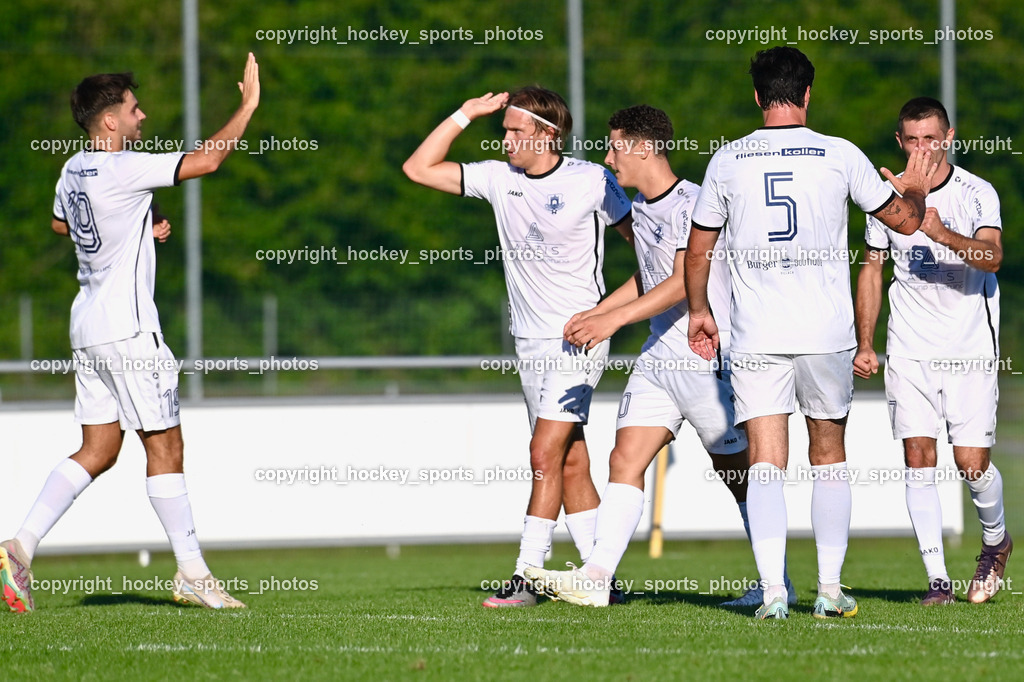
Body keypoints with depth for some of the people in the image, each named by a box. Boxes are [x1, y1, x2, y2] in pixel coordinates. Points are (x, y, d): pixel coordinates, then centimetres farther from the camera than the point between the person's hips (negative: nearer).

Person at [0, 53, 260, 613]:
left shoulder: (74, 169, 10)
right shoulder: (123, 169, -16)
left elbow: (59, 222, 30)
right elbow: (204, 161, -21)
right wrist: (248, 105, -10)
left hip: (89, 325, 9)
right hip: (127, 326, -9)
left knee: (98, 451, 10)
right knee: (165, 446, -2)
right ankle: (191, 572, 2)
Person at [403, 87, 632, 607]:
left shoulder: (591, 182, -6)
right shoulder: (499, 178, 5)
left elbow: (639, 234, 6)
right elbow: (418, 168, 7)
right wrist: (465, 115, 3)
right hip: (531, 343, 5)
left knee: (545, 455, -13)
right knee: (570, 464, 6)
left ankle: (527, 576, -12)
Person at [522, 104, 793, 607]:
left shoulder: (691, 203, -16)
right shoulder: (640, 206, 12)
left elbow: (684, 283, -23)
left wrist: (615, 319, -27)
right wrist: (594, 313, 18)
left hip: (708, 357, -8)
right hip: (659, 356, 8)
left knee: (738, 475, 2)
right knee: (625, 460, -6)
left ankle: (778, 583, 14)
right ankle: (596, 577, -14)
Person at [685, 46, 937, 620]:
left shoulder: (728, 161, 1)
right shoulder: (841, 156, -3)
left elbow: (698, 250, 11)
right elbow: (905, 220, 9)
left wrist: (700, 312, 26)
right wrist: (916, 189, 32)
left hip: (757, 336, 0)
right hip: (828, 333, 0)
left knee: (766, 463, 0)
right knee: (829, 455, 13)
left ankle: (773, 591, -13)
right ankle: (830, 590, 12)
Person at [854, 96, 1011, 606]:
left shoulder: (977, 194, -3)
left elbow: (992, 257, -19)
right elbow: (872, 268, 16)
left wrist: (943, 234, -36)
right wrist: (864, 345, 10)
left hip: (970, 351, -2)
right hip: (908, 351, 2)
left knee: (971, 463, -6)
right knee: (918, 460, -7)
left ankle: (995, 540, 24)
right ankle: (937, 579, -4)